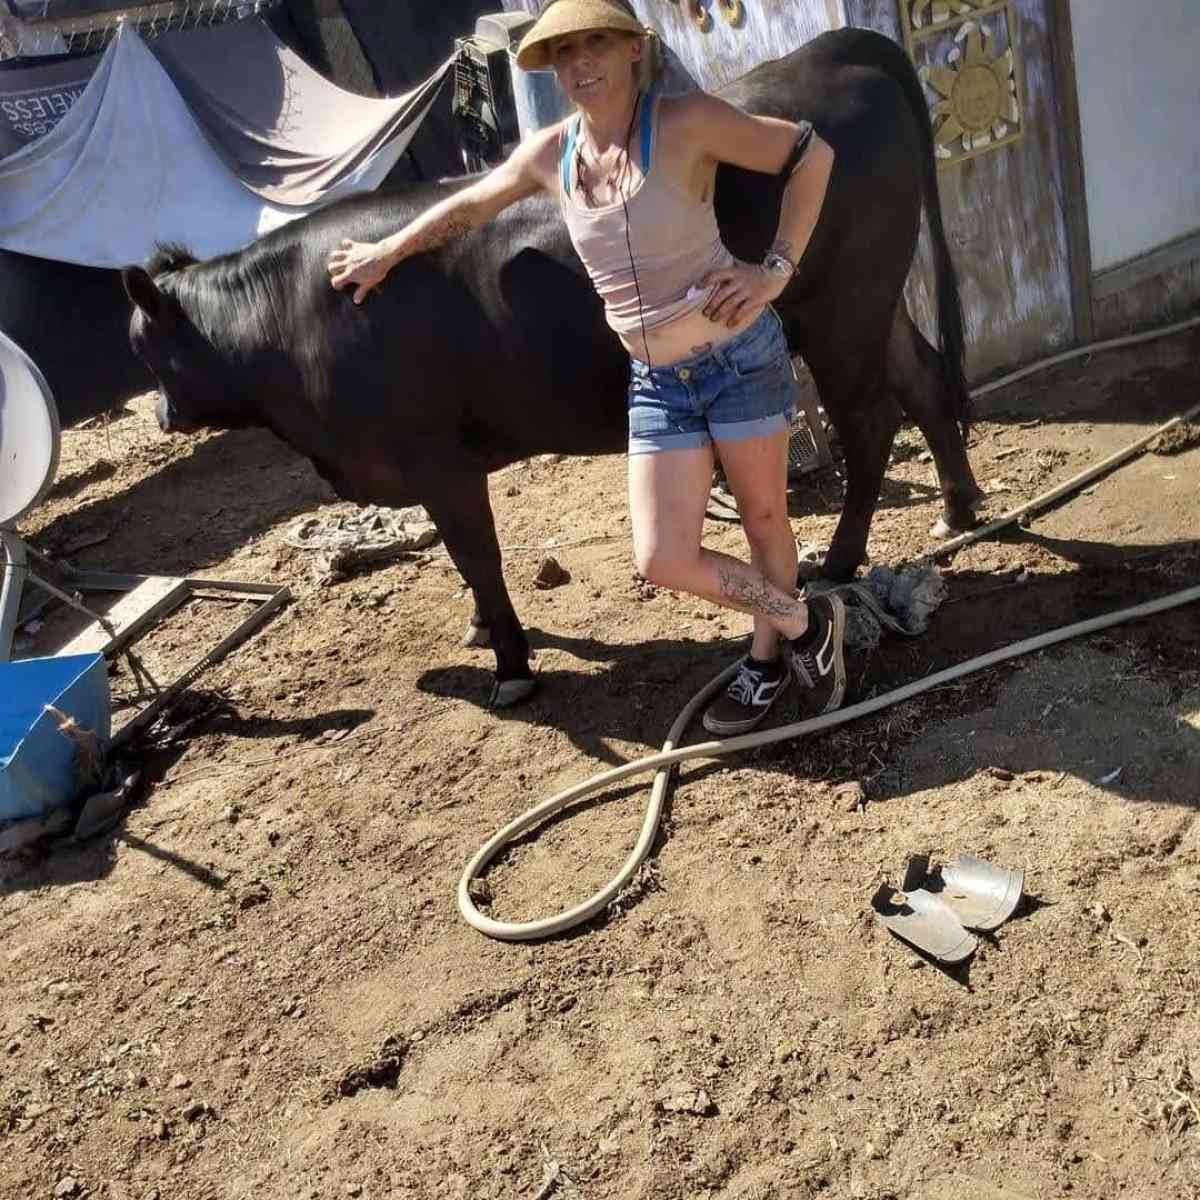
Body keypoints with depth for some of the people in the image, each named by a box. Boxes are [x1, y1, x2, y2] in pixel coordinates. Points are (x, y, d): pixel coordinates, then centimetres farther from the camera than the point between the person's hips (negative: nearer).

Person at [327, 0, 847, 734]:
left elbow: (812, 153, -6)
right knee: (663, 559, -1)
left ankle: (769, 659, 36)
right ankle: (805, 622, 23)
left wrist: (778, 270, -12)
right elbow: (469, 208, 18)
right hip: (656, 384, 4)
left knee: (764, 517, 11)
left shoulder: (686, 123, -13)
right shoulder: (550, 154, 1)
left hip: (743, 358, -4)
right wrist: (387, 254, 26)